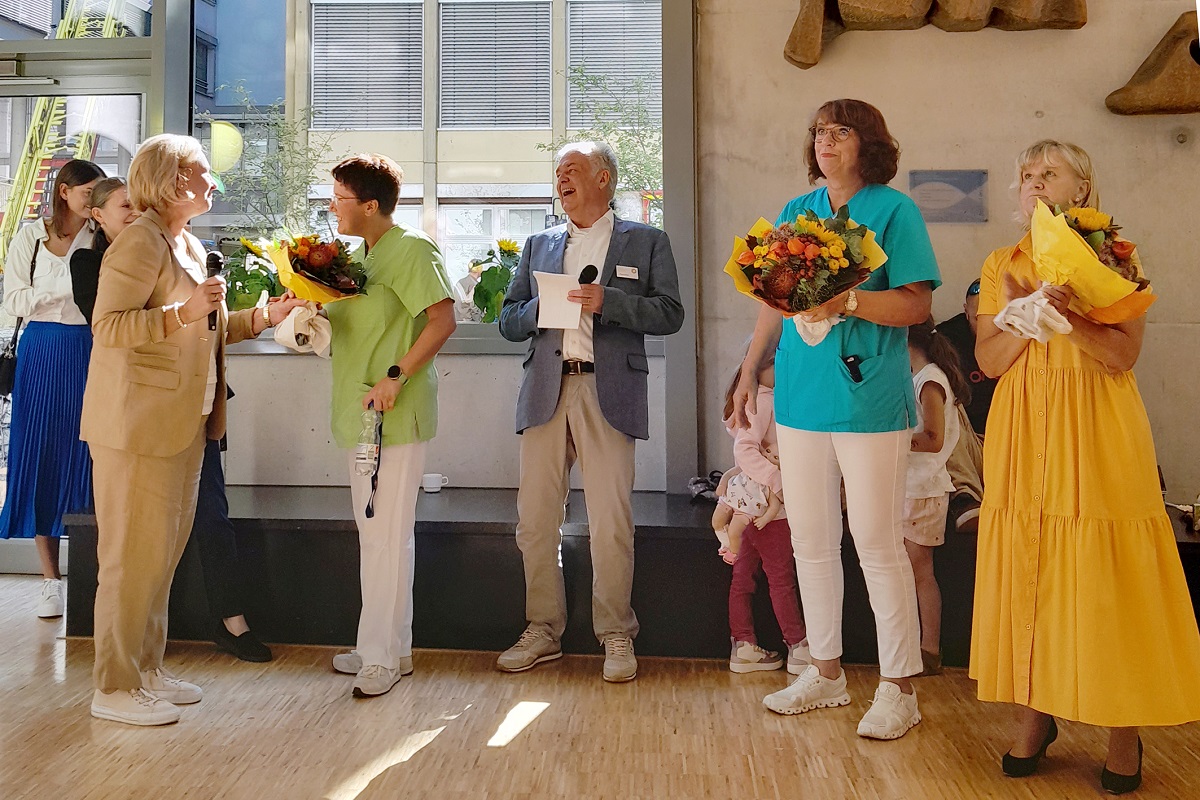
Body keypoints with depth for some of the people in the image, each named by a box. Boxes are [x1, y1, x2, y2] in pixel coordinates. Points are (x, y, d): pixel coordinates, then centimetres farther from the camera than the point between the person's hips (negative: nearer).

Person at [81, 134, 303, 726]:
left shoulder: (191, 247, 17)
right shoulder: (140, 242, -12)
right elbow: (107, 326, -18)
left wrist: (265, 316, 14)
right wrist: (184, 312, -25)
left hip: (184, 422, 9)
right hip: (138, 422, -9)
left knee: (164, 550, 14)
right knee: (133, 553, -2)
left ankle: (146, 669, 25)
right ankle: (114, 688, 9)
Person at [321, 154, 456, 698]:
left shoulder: (412, 250, -9)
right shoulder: (355, 257, 19)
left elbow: (443, 320, -18)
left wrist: (395, 376, -23)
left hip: (396, 412, -10)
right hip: (361, 412, 10)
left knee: (387, 533, -5)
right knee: (375, 532, 14)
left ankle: (381, 655, 5)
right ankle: (392, 646, 25)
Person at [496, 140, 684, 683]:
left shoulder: (646, 242, 10)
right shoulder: (538, 246, 20)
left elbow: (669, 313, -1)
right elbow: (508, 321, 15)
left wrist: (606, 300, -13)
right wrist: (543, 307, -6)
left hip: (607, 392, -3)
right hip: (546, 392, 4)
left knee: (611, 524, -3)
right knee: (535, 520, 4)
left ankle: (616, 635, 11)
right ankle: (543, 630, 18)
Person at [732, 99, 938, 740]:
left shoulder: (893, 209, -2)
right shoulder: (797, 213, 15)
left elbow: (916, 304, -10)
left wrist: (845, 301, -22)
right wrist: (749, 373, 17)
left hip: (868, 395, -5)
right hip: (801, 394, 6)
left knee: (877, 543, -1)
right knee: (810, 541, 11)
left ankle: (898, 687, 14)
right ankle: (826, 672, 26)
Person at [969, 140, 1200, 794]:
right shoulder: (1001, 267, 12)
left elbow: (1123, 355, -7)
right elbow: (989, 360, 3)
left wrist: (1066, 313, -20)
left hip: (1098, 436, -3)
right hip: (1024, 434, 3)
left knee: (1106, 576, -2)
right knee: (1026, 572, 3)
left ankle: (1123, 731, 10)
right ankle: (1035, 714, 15)